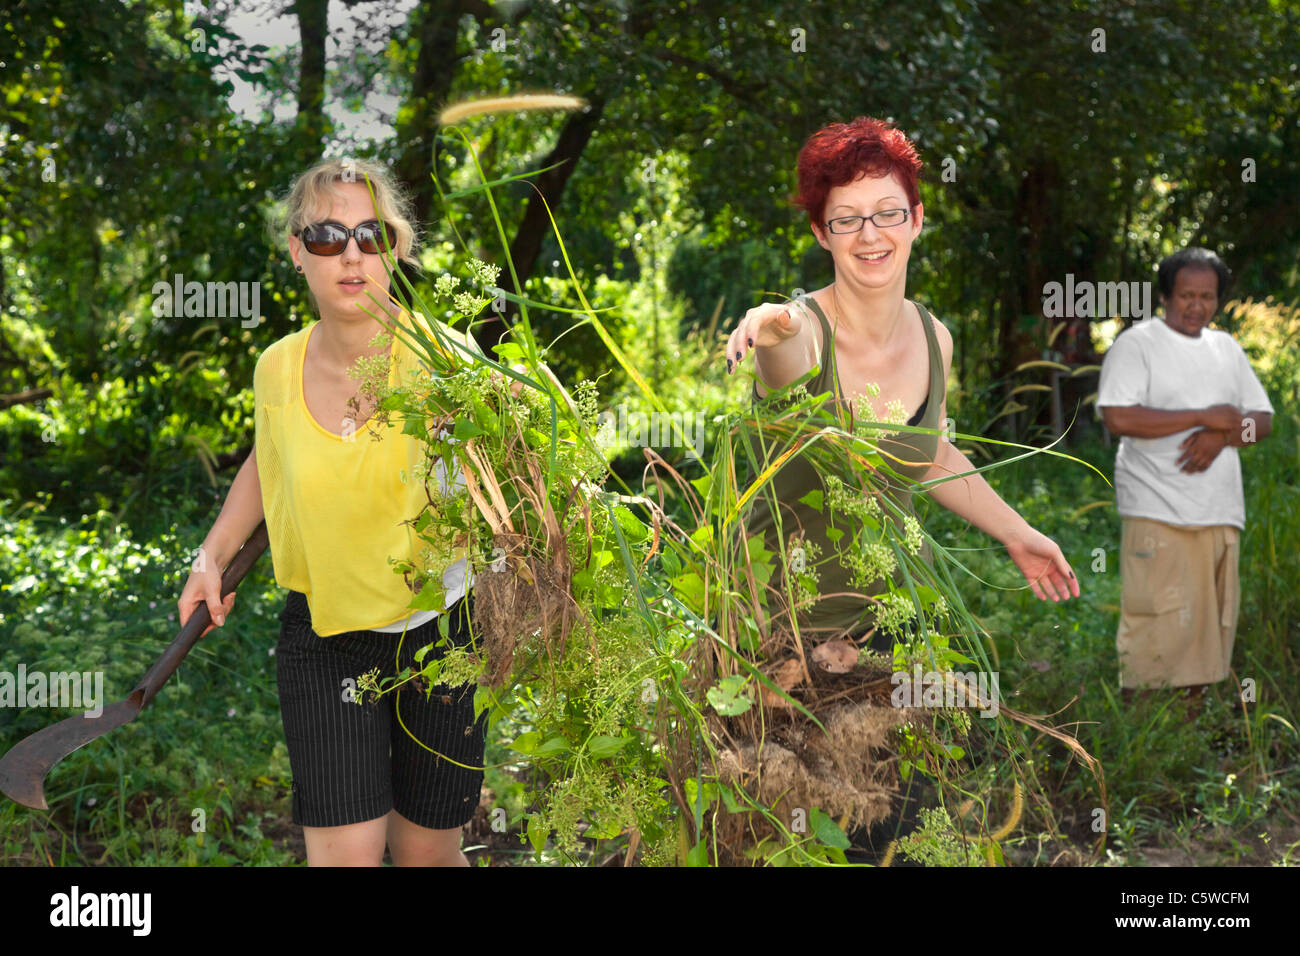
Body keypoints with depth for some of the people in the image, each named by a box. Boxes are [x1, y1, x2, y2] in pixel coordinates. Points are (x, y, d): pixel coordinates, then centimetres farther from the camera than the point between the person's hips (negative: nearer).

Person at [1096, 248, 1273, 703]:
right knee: (1155, 623, -10)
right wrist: (1204, 416, -13)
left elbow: (1263, 420, 16)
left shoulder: (1227, 349, 18)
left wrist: (1221, 436, -7)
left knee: (1210, 621, 6)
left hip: (1220, 512, 6)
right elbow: (1118, 417, -16)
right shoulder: (1136, 344, -1)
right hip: (1157, 512, -6)